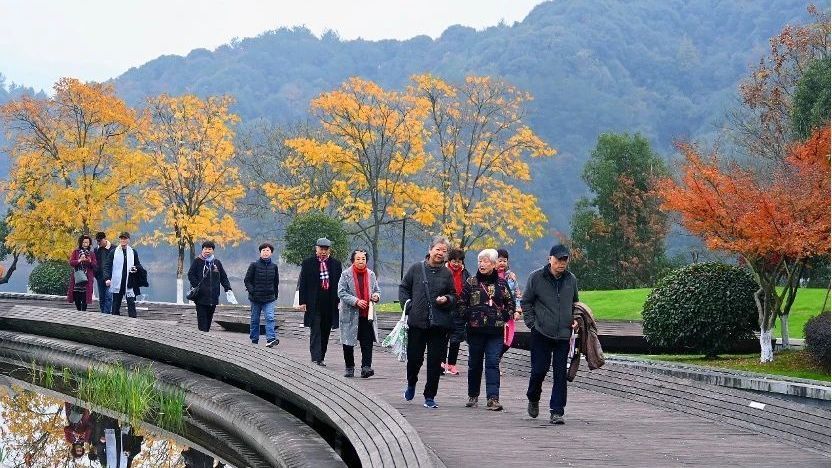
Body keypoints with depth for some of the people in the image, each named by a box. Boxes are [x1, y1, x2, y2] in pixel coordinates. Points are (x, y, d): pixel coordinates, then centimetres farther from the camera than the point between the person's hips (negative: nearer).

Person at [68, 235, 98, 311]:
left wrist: (90, 261, -15)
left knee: (84, 298, -7)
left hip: (87, 278, 0)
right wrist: (79, 260, -18)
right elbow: (71, 262, -3)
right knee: (77, 297, 0)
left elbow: (95, 266, 5)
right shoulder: (76, 252, 9)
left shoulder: (91, 254, 12)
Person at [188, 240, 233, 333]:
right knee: (202, 318, -7)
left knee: (209, 318, 10)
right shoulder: (197, 261, 2)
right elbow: (190, 274, 0)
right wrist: (195, 285, -13)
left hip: (213, 297, 4)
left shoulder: (217, 263, 13)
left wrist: (228, 288, 5)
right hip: (201, 297, -4)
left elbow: (223, 277, 17)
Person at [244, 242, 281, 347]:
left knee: (270, 318, -15)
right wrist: (252, 291, -12)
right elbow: (247, 280, 0)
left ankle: (271, 339, -22)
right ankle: (254, 340, 19)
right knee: (255, 320, 9)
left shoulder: (274, 266, 5)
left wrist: (275, 294, 13)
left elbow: (276, 282, 17)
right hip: (256, 298, -1)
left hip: (269, 299, 1)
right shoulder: (254, 265, -3)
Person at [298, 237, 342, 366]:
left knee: (325, 332, 9)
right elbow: (302, 284, 1)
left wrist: (339, 301, 3)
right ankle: (316, 358, -13)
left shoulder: (336, 264, 8)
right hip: (314, 304, -3)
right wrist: (302, 302, -6)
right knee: (315, 331, -8)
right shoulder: (308, 263, 2)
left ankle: (321, 358, 18)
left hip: (330, 304, 3)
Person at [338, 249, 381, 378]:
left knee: (367, 342, -8)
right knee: (348, 343, 6)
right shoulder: (346, 274, -3)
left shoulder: (371, 274, 9)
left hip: (367, 314, 2)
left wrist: (376, 296, -7)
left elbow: (377, 290, 18)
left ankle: (366, 367, -12)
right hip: (350, 314, -2)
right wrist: (356, 301, -19)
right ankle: (349, 367, 20)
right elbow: (342, 293, -9)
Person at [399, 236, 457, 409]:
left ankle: (430, 396, 11)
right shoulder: (416, 268, 3)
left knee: (435, 361, 1)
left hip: (440, 324, 1)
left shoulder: (447, 274, 5)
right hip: (417, 322, 0)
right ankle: (411, 384, 35)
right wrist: (408, 305, 1)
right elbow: (403, 288, 13)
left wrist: (446, 300, -8)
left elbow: (454, 297, 13)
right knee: (414, 357, 5)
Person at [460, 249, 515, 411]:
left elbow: (510, 303, 13)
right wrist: (469, 318, -2)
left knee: (493, 364, -8)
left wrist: (503, 318, 2)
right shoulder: (471, 282, 4)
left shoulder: (501, 283, 5)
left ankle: (493, 398, -13)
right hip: (475, 330, 1)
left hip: (495, 331, -1)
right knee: (474, 364, 10)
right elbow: (462, 303, 8)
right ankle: (473, 396, 23)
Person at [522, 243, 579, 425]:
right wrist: (531, 323, -3)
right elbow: (525, 302, 5)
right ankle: (533, 399, 28)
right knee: (539, 369, -1)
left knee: (560, 374, -1)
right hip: (541, 334, -2)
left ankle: (556, 411, 3)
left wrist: (575, 320, 7)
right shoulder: (536, 277, -2)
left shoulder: (571, 279, 8)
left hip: (563, 335, 2)